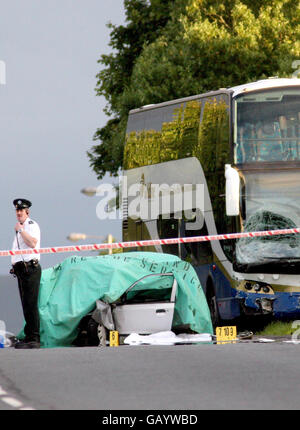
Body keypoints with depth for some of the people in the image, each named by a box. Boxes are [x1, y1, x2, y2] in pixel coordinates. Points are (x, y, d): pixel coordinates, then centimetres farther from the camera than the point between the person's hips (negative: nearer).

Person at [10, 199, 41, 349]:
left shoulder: (31, 225, -5)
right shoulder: (20, 227, 23)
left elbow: (32, 243, -22)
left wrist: (21, 230, -17)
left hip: (30, 268, -10)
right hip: (21, 269, 10)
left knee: (30, 305, -13)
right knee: (26, 305, 11)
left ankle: (34, 339, -15)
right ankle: (29, 337, 14)